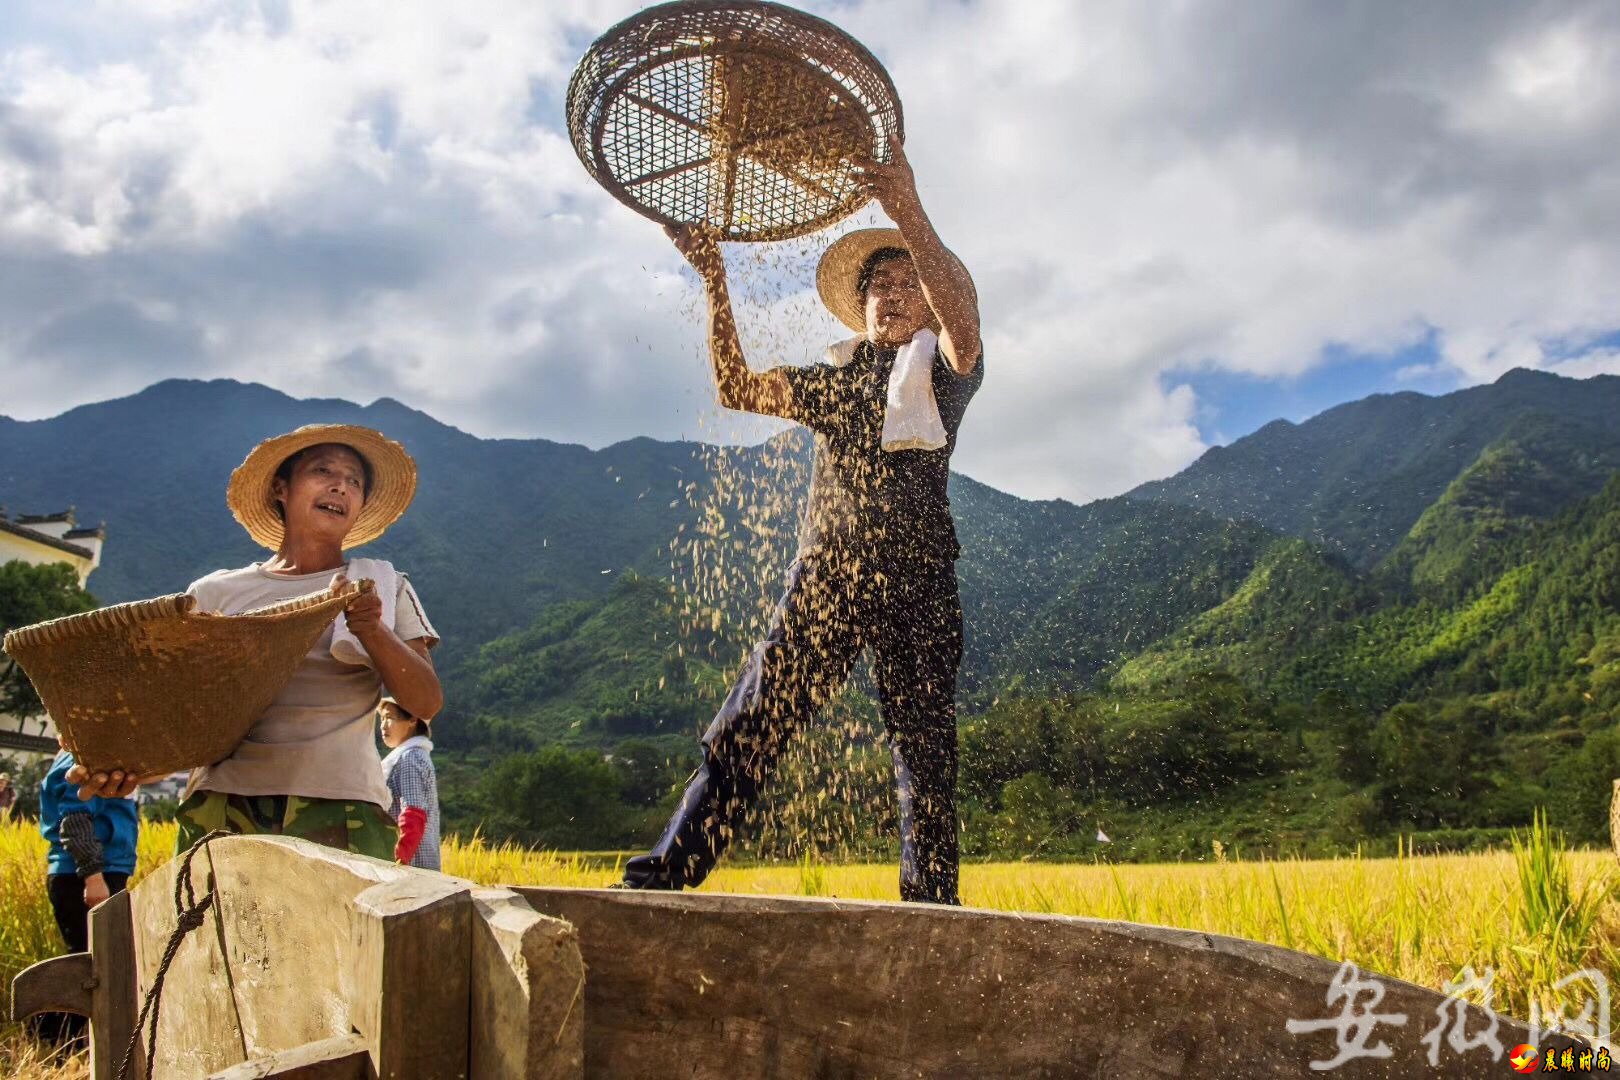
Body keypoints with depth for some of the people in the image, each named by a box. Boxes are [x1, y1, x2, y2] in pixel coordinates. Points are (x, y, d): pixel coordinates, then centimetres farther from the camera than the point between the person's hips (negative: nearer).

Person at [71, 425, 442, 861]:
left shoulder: (385, 589, 14)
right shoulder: (215, 593, 16)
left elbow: (426, 702, 4)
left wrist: (371, 629, -12)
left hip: (340, 812, -1)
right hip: (222, 806, 1)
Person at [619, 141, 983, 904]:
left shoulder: (942, 370, 12)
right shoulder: (833, 380, 21)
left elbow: (963, 315, -12)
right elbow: (738, 389, 7)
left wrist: (911, 218, -27)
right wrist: (715, 281, -4)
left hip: (915, 583, -2)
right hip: (825, 575, 2)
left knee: (926, 753, 0)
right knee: (750, 724, -7)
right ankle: (664, 873, -8)